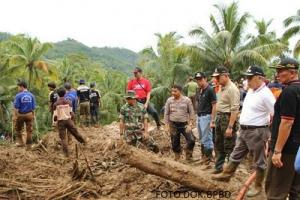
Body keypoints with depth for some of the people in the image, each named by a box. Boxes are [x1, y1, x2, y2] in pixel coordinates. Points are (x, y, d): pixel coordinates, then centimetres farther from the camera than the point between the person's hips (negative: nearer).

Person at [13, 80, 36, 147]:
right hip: (29, 114, 3)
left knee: (18, 129, 18)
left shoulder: (18, 95, -12)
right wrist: (33, 116, 12)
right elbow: (33, 107, 3)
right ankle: (29, 144, 13)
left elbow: (16, 107, -14)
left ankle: (21, 142, 23)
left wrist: (14, 116, -8)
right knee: (29, 130, 8)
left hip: (20, 115, -2)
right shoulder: (31, 95, -1)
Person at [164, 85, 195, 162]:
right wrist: (167, 125, 1)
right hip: (173, 125, 1)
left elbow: (191, 113, 1)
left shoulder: (187, 100, -3)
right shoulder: (169, 100, 0)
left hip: (184, 124, -1)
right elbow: (166, 114, 6)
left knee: (191, 140, -11)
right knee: (175, 144, 6)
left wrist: (190, 125, -6)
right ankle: (177, 158, 24)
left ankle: (188, 157, 11)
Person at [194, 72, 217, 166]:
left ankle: (209, 157, 6)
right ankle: (204, 155, 23)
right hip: (199, 116, 8)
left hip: (206, 116, -8)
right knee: (202, 138, 14)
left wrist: (212, 120, -18)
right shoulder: (198, 91, 12)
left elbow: (214, 106, -14)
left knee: (206, 138, -5)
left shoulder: (210, 90, -11)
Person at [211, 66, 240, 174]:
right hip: (219, 117, 10)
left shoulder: (232, 89, -18)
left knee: (229, 147, 1)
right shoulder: (222, 88, 12)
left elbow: (235, 109, -23)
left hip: (228, 118, -10)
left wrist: (230, 127, -26)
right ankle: (219, 167, 30)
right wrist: (216, 119, 14)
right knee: (219, 145, 17)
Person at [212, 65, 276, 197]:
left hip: (257, 132, -8)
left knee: (259, 161, 8)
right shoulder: (250, 91, 9)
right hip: (244, 130, 9)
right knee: (236, 155, 18)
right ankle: (226, 175, 31)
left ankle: (258, 186, 21)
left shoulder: (265, 94, -19)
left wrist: (269, 132, -16)